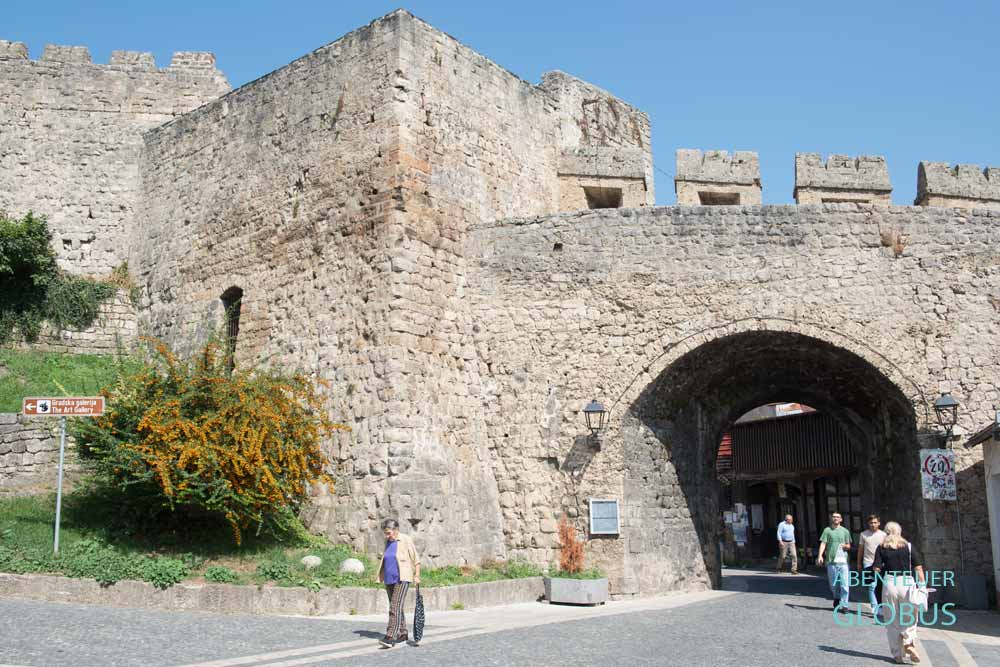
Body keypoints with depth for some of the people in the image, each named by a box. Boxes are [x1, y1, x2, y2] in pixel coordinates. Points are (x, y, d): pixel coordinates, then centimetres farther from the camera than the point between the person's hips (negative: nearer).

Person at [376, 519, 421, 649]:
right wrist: (381, 577, 12)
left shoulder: (406, 540, -6)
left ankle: (390, 637, -21)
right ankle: (403, 633, 24)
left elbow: (416, 559, -5)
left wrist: (417, 576, -10)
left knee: (395, 608, -16)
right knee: (397, 608, 13)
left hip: (402, 579, -7)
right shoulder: (388, 542, 12)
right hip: (389, 580, 7)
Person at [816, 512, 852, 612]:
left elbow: (849, 546, 19)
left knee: (845, 584, -6)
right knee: (833, 584, 9)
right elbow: (823, 543, -1)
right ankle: (837, 598, 34)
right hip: (831, 560, 0)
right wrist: (820, 556, -14)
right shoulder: (827, 530, 6)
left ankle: (844, 605, -1)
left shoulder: (845, 531, 12)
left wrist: (845, 546, -5)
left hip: (843, 561, 0)